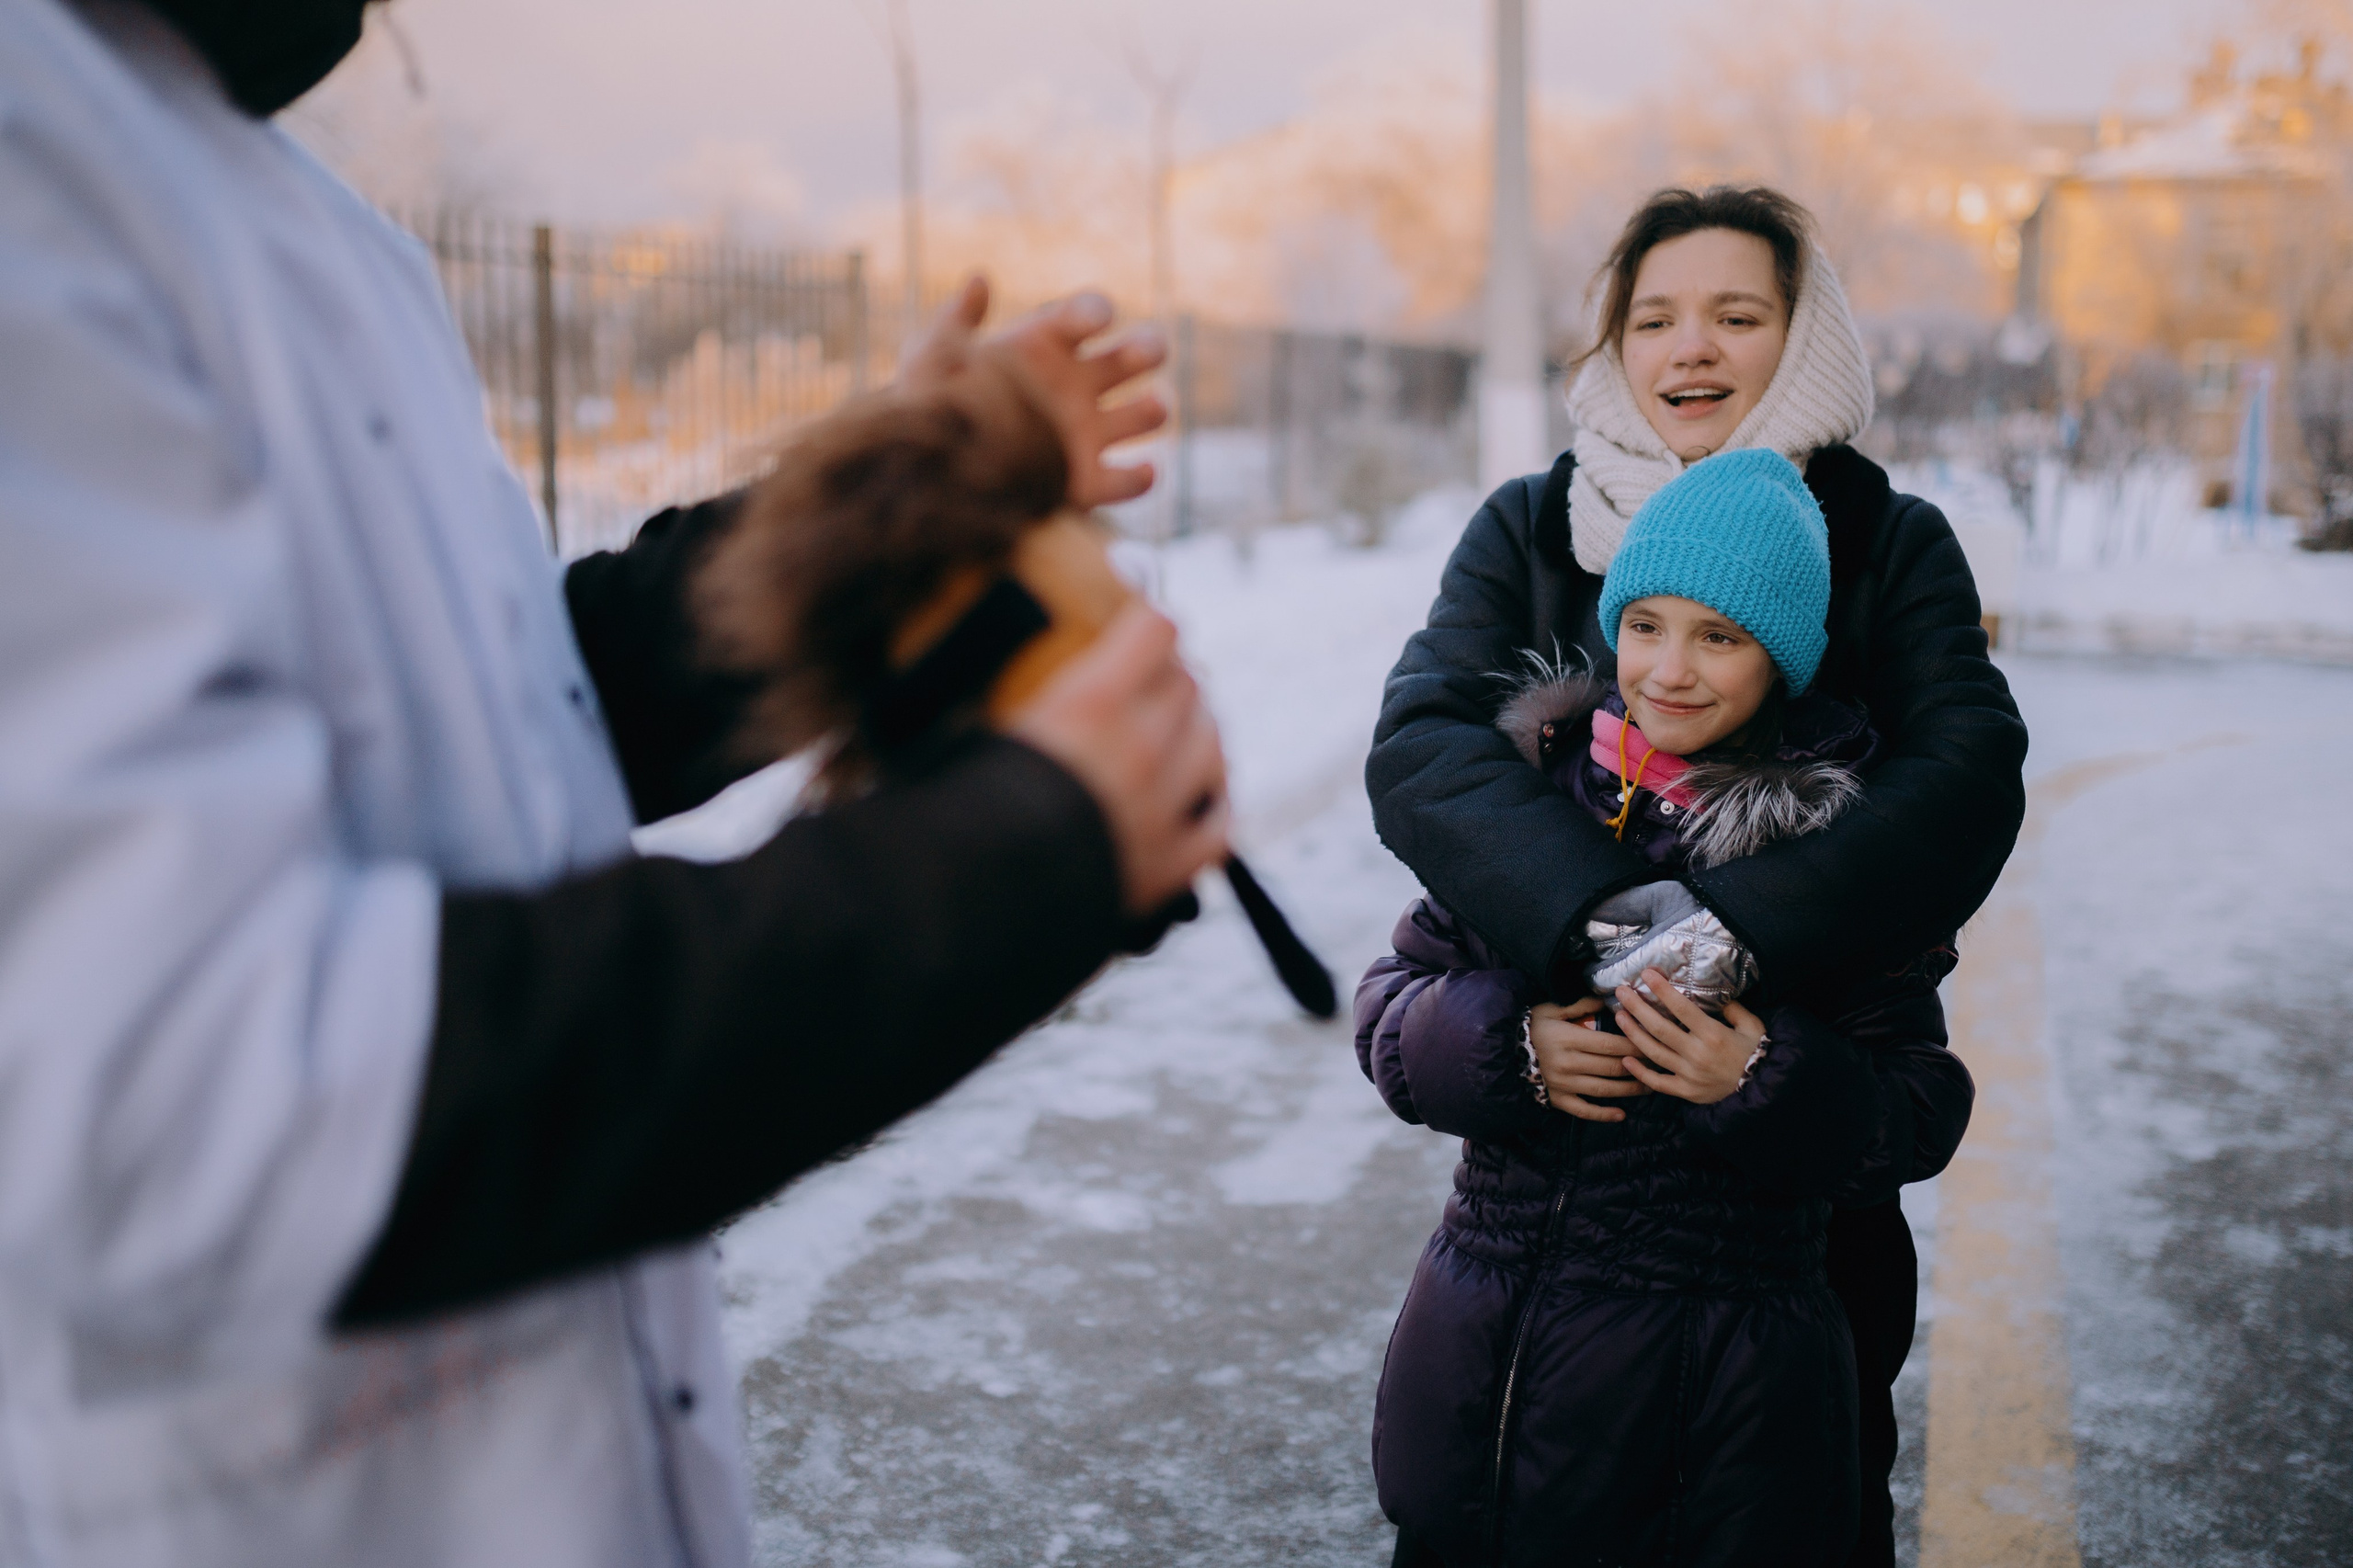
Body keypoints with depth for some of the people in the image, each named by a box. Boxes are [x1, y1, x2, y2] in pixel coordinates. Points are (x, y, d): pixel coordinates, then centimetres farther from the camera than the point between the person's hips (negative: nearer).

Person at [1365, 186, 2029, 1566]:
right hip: (1570, 1091, 1)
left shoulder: (1892, 542, -1)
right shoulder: (1530, 531, 0)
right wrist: (1611, 920, -34)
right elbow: (1420, 744, -16)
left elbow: (1970, 769, -18)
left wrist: (1737, 935, -34)